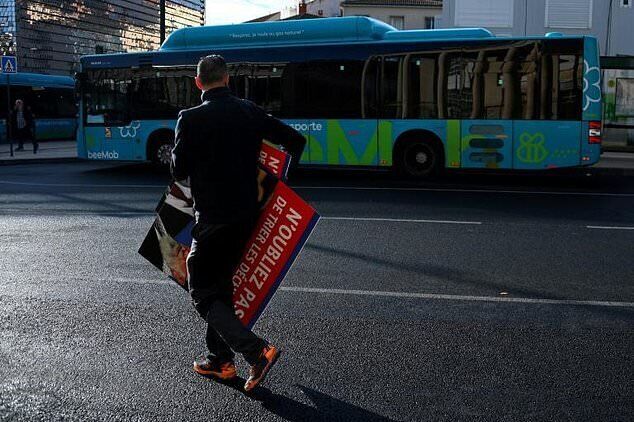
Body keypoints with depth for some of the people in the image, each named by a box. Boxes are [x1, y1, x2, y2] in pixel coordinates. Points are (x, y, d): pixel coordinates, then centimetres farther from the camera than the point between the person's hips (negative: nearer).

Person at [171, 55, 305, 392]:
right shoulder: (250, 112, 3)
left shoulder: (191, 119, -11)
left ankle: (257, 351, -11)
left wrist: (176, 151, 12)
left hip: (212, 218, -6)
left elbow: (179, 171, -10)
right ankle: (220, 359, 26)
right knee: (222, 283, 21)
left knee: (202, 292, 4)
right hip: (246, 213, 6)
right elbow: (296, 140, 5)